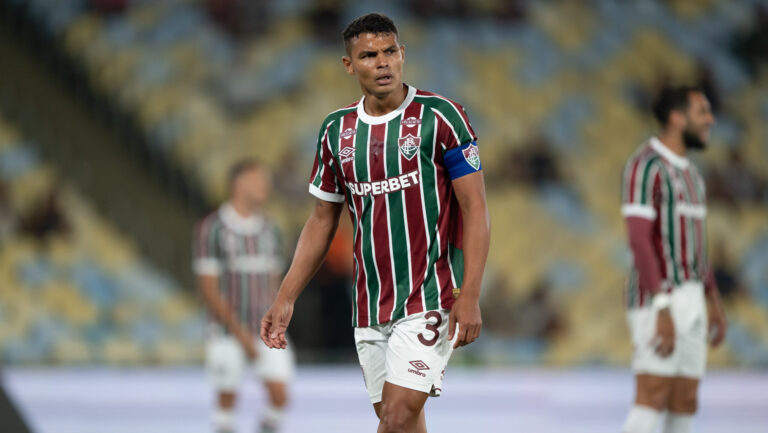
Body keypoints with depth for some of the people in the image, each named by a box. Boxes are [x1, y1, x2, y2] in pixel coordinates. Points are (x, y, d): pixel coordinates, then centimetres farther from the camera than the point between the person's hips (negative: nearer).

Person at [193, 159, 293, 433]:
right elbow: (209, 289, -11)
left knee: (279, 395, -8)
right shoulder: (211, 229, -9)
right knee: (227, 400, 0)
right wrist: (241, 335, -13)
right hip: (228, 334, -4)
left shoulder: (268, 230, 8)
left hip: (266, 330, 4)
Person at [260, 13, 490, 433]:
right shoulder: (336, 130, 8)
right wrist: (285, 299, 9)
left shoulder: (439, 116, -7)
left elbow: (475, 207, -7)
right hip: (369, 307, 5)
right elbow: (322, 221, 16)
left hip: (429, 299, -5)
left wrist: (470, 295, -16)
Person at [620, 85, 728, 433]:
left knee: (685, 405, 5)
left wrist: (714, 305, 22)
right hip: (656, 300, -9)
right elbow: (640, 241, -20)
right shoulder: (645, 165, -14)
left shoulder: (689, 174, 18)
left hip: (689, 301, 9)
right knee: (652, 400, -15)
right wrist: (663, 312, -26)